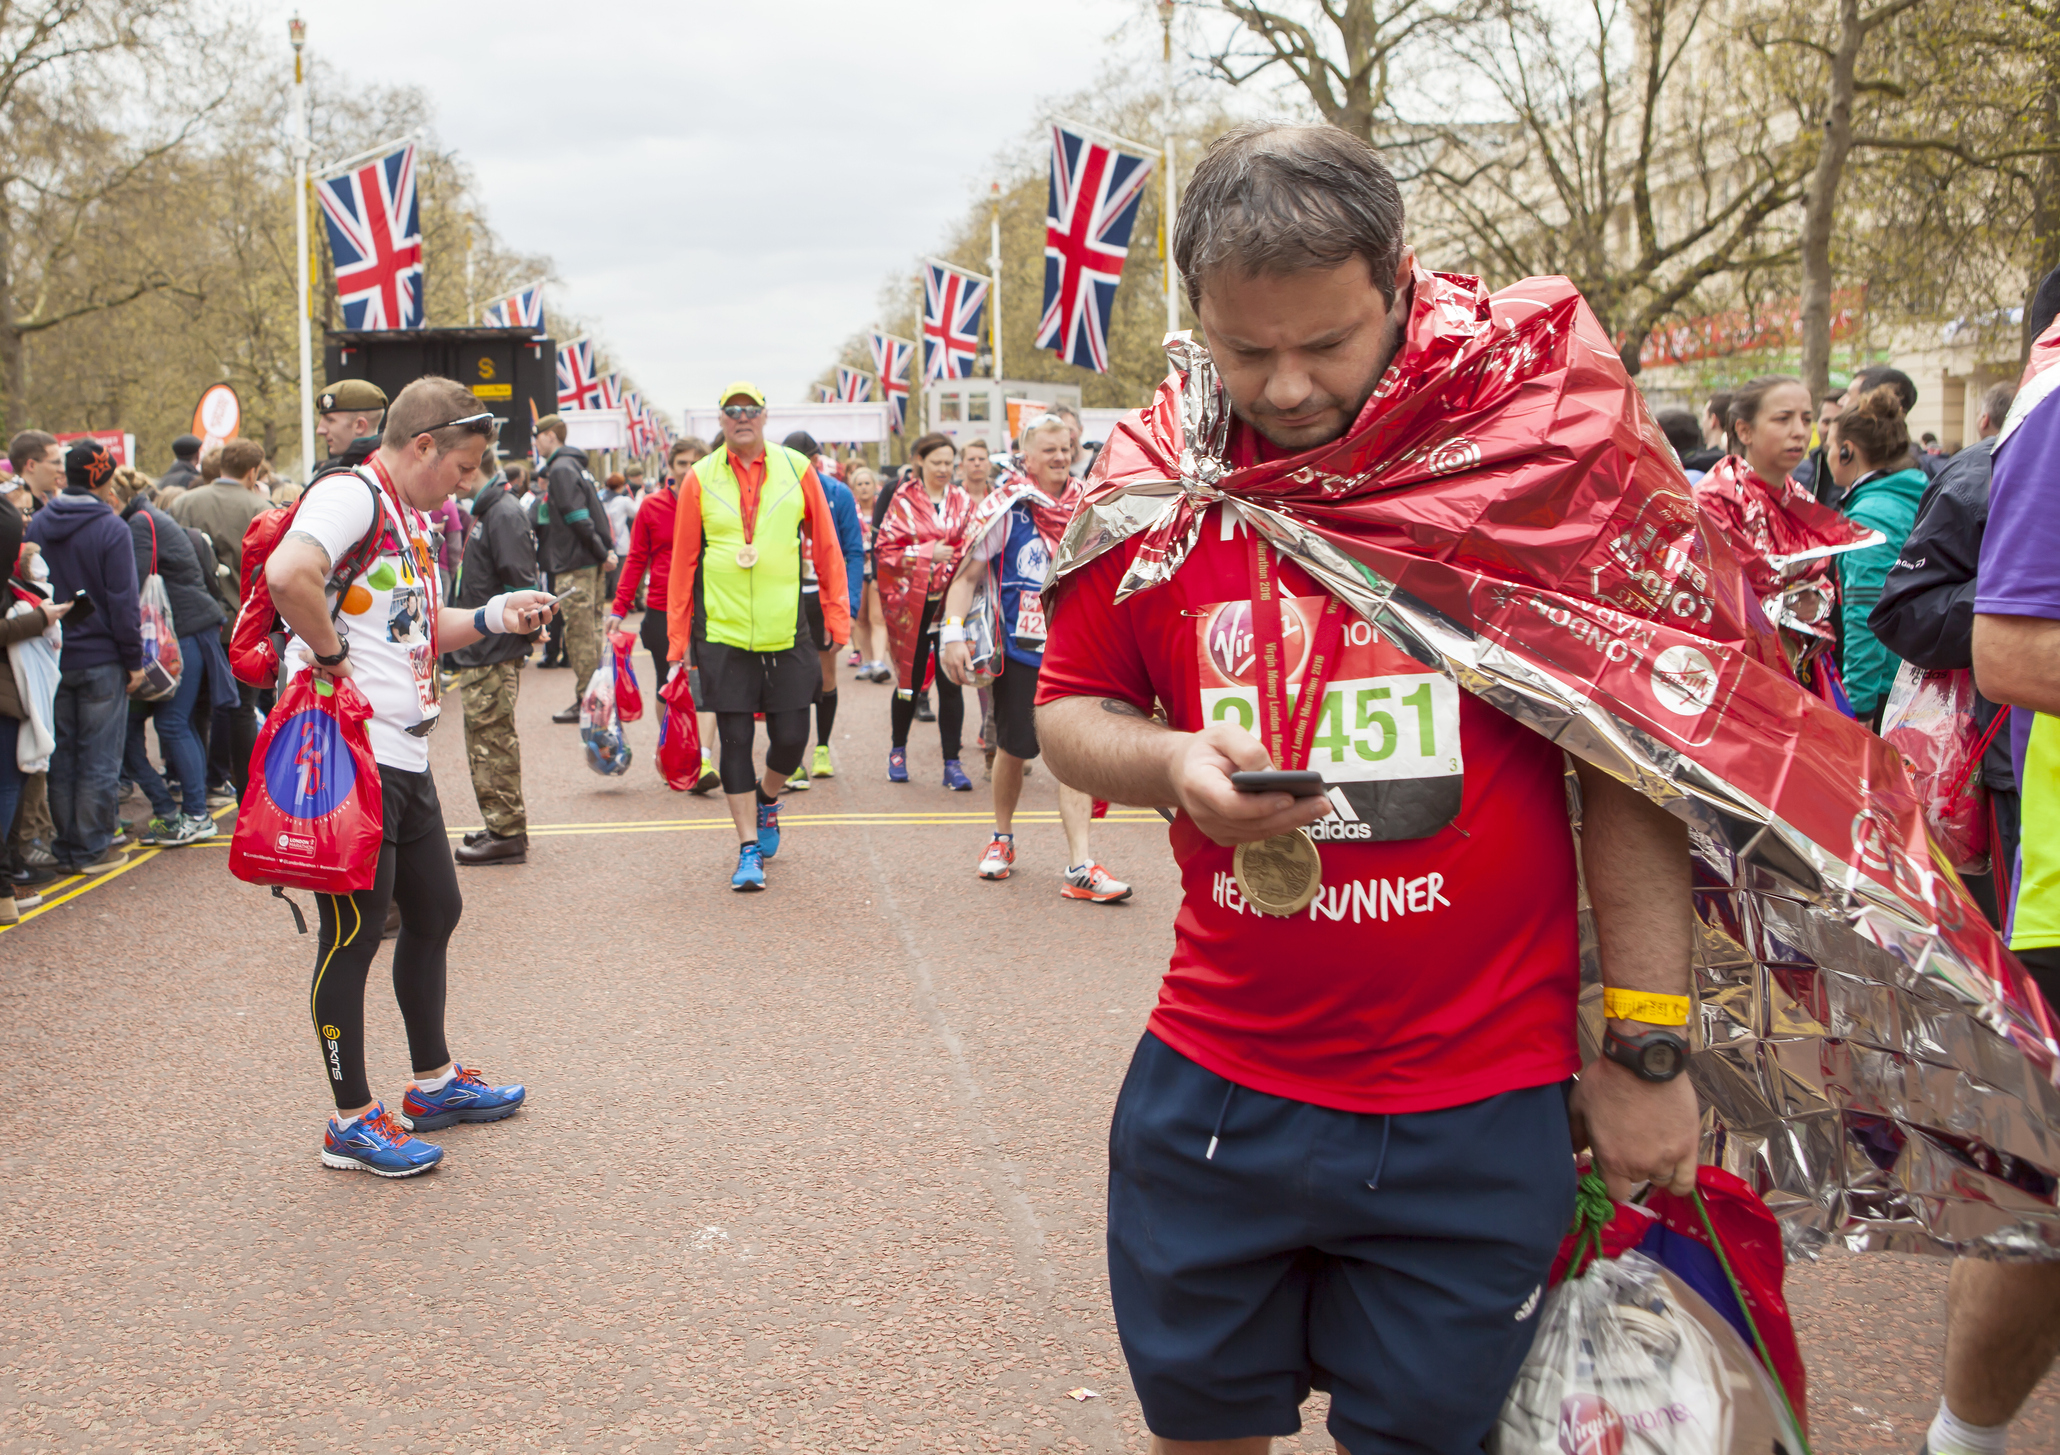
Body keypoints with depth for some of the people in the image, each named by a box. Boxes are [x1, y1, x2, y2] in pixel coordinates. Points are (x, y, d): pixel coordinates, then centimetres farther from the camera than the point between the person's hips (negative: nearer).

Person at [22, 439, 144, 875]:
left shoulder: (36, 526, 4)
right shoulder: (110, 528, -12)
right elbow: (122, 602, -13)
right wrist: (134, 660, -6)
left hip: (51, 660, 5)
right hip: (100, 660, -5)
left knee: (60, 757, 12)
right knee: (99, 758, 3)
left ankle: (64, 847, 17)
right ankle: (92, 849, 6)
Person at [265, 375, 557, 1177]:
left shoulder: (412, 516, 18)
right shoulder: (352, 494, -13)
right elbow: (288, 574, -33)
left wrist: (495, 616, 14)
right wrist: (332, 654, -20)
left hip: (405, 755, 10)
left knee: (434, 913, 18)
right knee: (354, 933, -1)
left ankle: (434, 1083, 34)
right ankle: (352, 1120, 10)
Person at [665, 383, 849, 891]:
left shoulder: (796, 469, 3)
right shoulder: (699, 479, 2)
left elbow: (826, 549, 6)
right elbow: (683, 562, 5)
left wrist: (837, 620, 2)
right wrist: (678, 640, 2)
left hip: (786, 631, 1)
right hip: (723, 634, 0)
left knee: (791, 737, 3)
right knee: (735, 741, 1)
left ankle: (767, 799, 35)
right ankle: (749, 847, 11)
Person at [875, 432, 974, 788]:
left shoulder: (963, 502, 8)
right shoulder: (903, 502, 2)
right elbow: (885, 550, -4)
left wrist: (956, 554, -13)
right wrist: (928, 552, -13)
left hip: (952, 602, 1)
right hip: (913, 603, -1)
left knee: (950, 682, -3)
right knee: (911, 680, 7)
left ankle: (952, 763, 1)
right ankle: (898, 750, 27)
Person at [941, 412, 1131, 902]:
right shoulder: (1006, 507, -6)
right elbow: (967, 574, -4)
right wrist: (954, 632, -14)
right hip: (1019, 654, -2)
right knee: (1013, 749, 11)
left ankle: (1079, 866, -9)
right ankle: (1002, 838, 35)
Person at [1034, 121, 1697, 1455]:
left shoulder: (1532, 442, -9)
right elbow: (1070, 713, 9)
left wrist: (1646, 1049, -9)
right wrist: (1171, 764, -14)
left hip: (1478, 1110, -2)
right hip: (1216, 1082, 3)